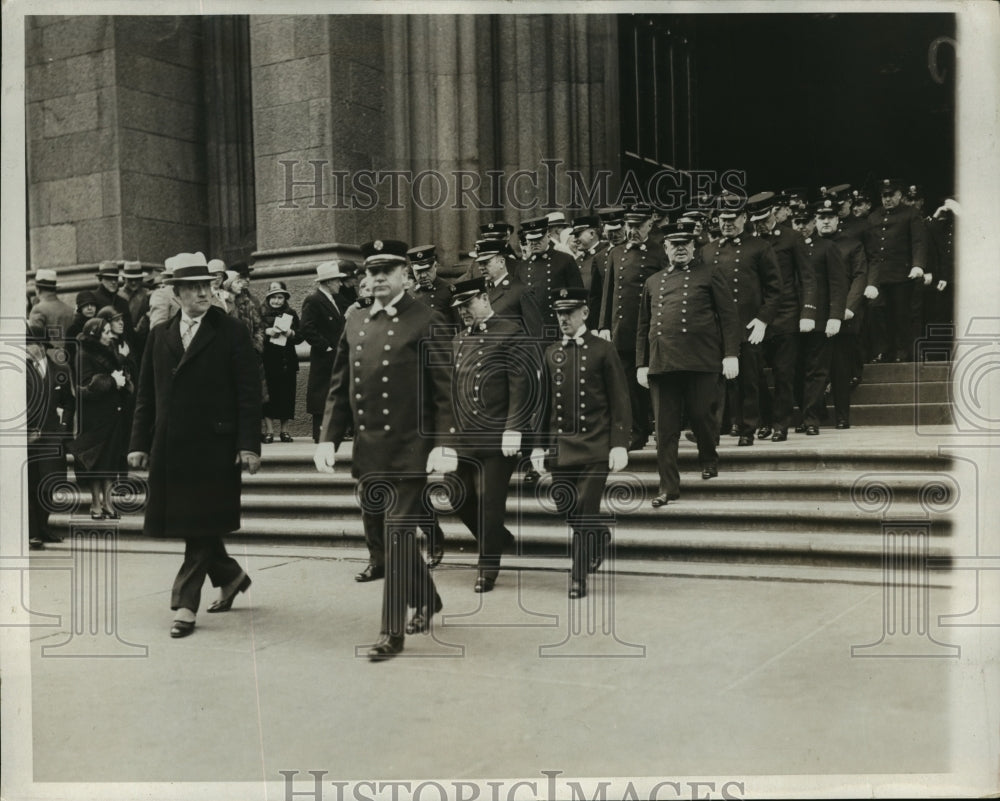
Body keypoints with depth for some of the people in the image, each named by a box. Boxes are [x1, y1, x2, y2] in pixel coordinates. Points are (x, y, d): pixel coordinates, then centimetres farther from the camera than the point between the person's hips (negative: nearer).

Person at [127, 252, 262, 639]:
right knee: (183, 519, 10)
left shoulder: (232, 332, -1)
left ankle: (186, 603, 5)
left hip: (214, 445, -4)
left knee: (202, 523, -2)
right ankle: (230, 575, 30)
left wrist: (248, 445, -12)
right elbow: (146, 393, 13)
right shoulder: (159, 334, 12)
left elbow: (249, 393, -5)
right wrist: (139, 443, 6)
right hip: (170, 446, 5)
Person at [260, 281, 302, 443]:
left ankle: (284, 430, 9)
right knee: (268, 394, -5)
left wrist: (291, 333, -11)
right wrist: (267, 332, -18)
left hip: (287, 361, 2)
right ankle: (269, 430, 0)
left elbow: (300, 336, 8)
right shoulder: (261, 312, 5)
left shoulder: (291, 314, 13)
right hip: (268, 360, -2)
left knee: (286, 393, 2)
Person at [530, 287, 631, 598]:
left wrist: (619, 445, -9)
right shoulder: (551, 354, 10)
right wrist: (539, 444, 9)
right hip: (560, 446, 4)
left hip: (595, 446, -4)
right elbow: (545, 403, 14)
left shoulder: (603, 350, -1)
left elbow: (620, 402, -2)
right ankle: (600, 536, 37)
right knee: (567, 508, 6)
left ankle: (579, 579, 6)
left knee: (584, 513, -6)